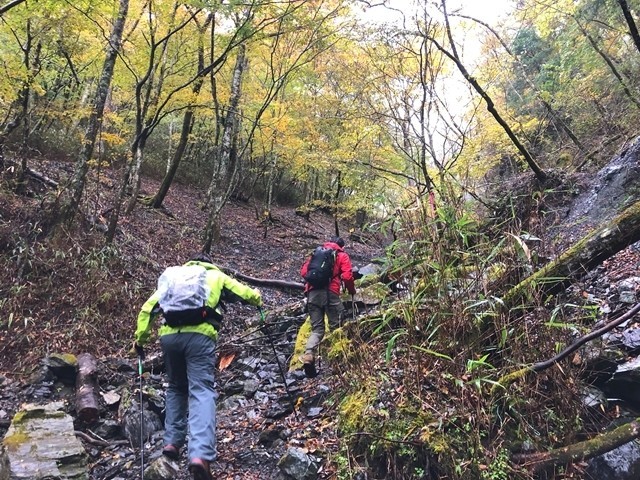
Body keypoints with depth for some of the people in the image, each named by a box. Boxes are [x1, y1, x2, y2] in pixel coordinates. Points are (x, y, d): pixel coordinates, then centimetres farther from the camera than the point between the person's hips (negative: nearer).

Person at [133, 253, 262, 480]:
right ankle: (200, 454, -26)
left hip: (169, 335, 3)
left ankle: (172, 441, 18)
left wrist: (140, 338, 24)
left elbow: (148, 307, 21)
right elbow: (246, 294, 27)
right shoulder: (216, 275, 24)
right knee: (202, 392, -9)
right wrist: (258, 300, 48)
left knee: (176, 388, 24)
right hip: (198, 335, -3)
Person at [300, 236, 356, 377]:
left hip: (312, 292, 4)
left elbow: (303, 271, 17)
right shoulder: (342, 255, 14)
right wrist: (352, 290, 17)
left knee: (317, 329, 6)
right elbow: (347, 276, 0)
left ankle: (308, 356, -15)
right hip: (330, 292, -3)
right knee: (335, 328, 8)